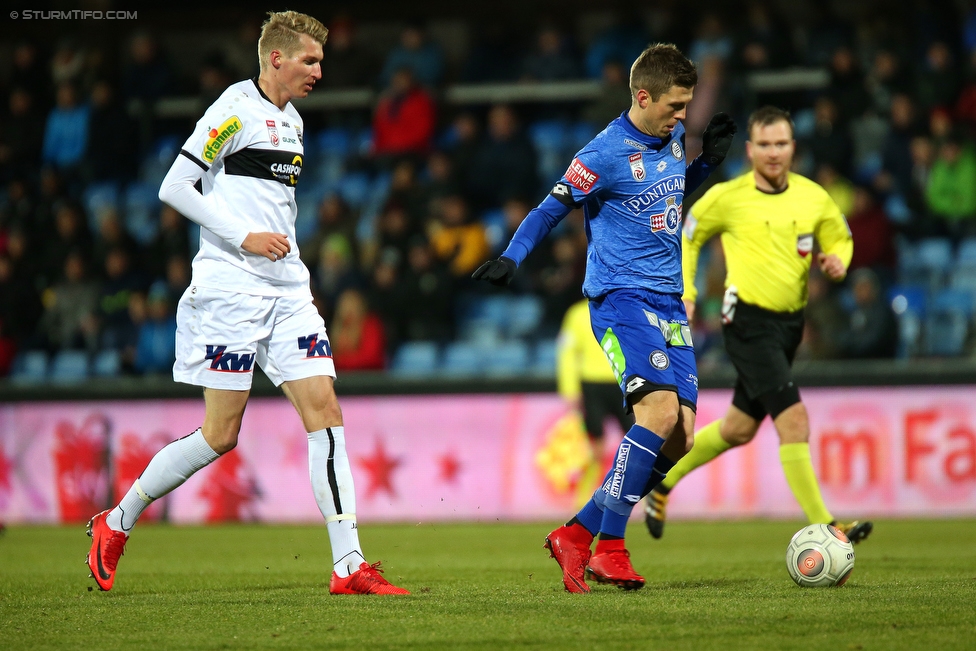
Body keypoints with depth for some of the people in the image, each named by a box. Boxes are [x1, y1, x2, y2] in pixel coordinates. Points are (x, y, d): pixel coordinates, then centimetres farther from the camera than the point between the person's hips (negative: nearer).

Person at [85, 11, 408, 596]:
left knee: (325, 411, -5)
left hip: (287, 291, 8)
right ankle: (116, 524, 15)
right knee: (221, 435, -4)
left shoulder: (291, 120, 17)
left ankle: (350, 566, -9)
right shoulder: (235, 109, -8)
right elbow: (173, 188, -12)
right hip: (231, 291, -8)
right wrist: (246, 237, -16)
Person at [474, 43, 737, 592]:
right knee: (661, 410, -26)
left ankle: (577, 536, 7)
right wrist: (511, 258, -18)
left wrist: (710, 161, 12)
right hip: (622, 297, -8)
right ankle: (609, 548, -20)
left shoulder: (673, 136, 10)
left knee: (680, 441, -2)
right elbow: (552, 209, -4)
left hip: (669, 302, 8)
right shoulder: (606, 154, -12)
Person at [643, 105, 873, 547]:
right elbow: (686, 238, 9)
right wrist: (684, 294, 2)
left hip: (789, 324, 6)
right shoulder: (727, 197, -6)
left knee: (739, 429, 16)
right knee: (794, 419, -18)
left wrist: (837, 261, -4)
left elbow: (839, 238, 19)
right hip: (748, 323, -6)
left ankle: (661, 483, 37)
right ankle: (823, 528, -18)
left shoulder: (813, 198, 4)